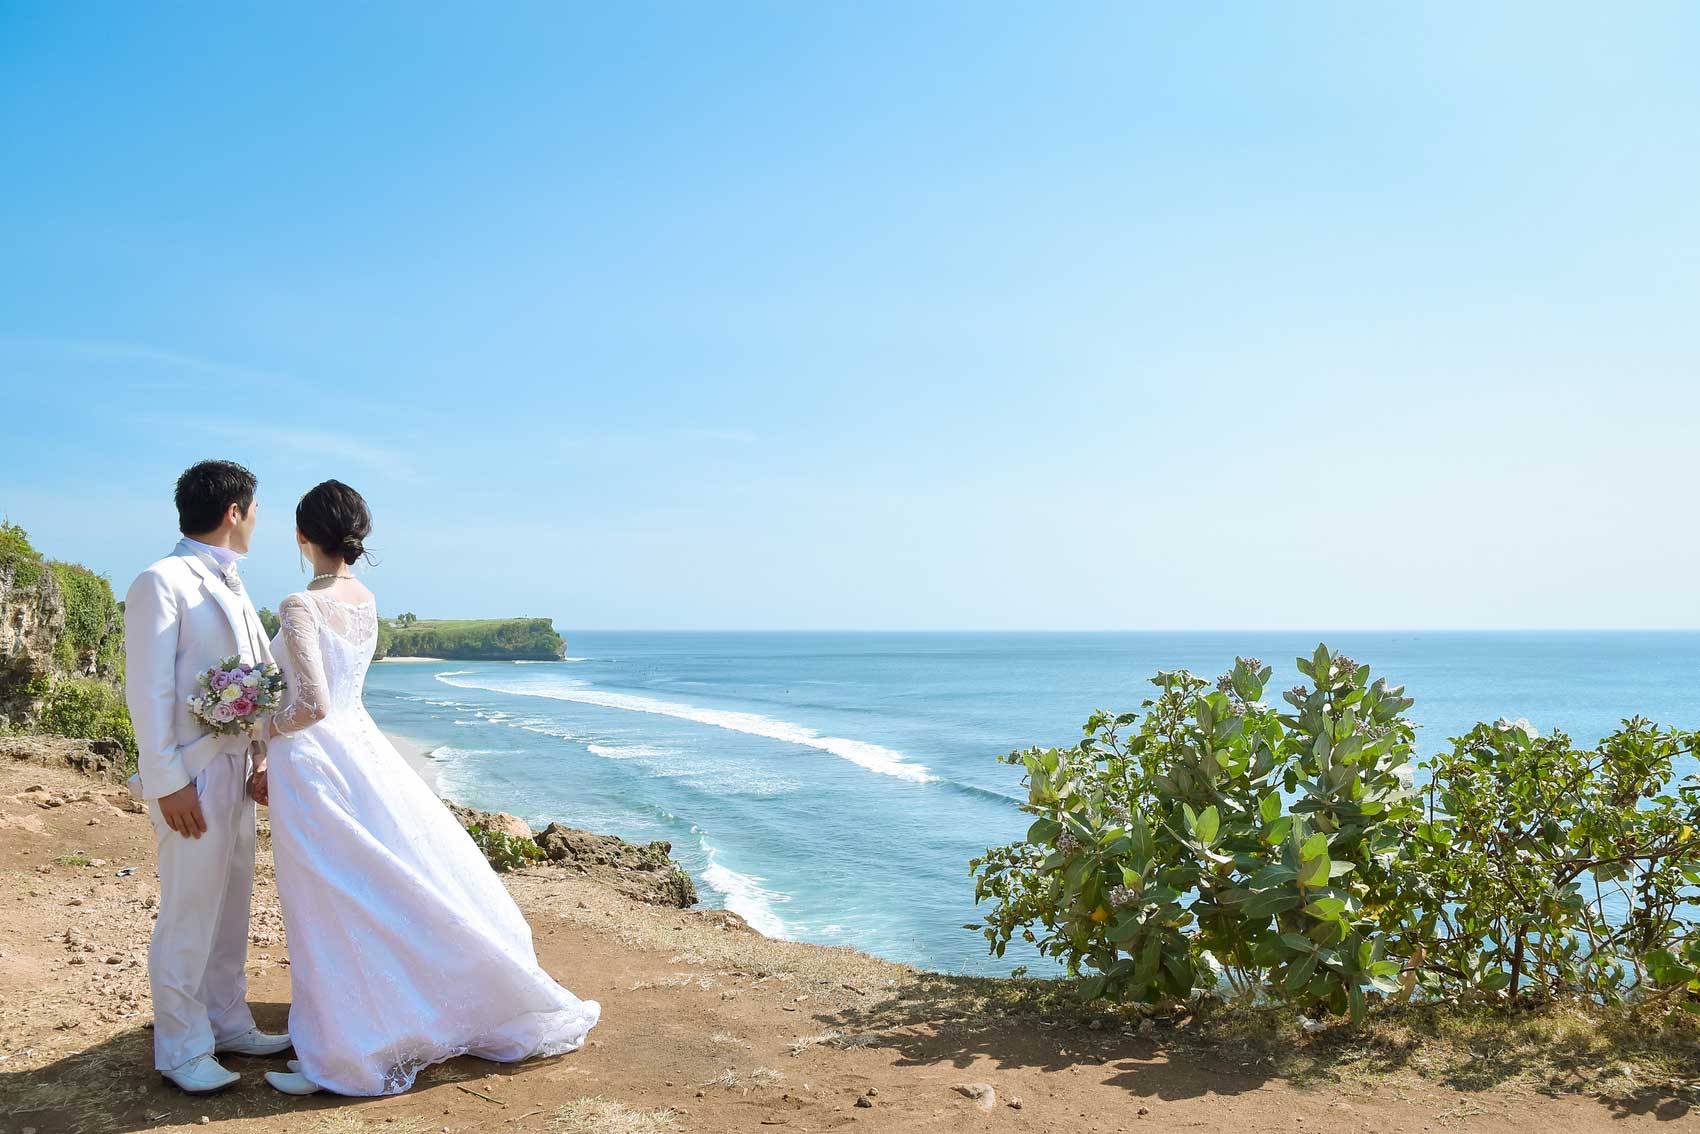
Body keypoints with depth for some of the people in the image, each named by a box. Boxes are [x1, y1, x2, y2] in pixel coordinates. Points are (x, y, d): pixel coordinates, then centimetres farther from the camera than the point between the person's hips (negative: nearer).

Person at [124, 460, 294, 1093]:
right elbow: (148, 691, -15)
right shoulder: (162, 582, -11)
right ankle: (181, 1050, 13)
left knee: (230, 909, 16)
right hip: (193, 779, -8)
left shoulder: (230, 587, 15)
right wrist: (166, 784, -18)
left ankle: (228, 1025, 29)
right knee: (188, 916, 0)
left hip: (237, 772, 8)